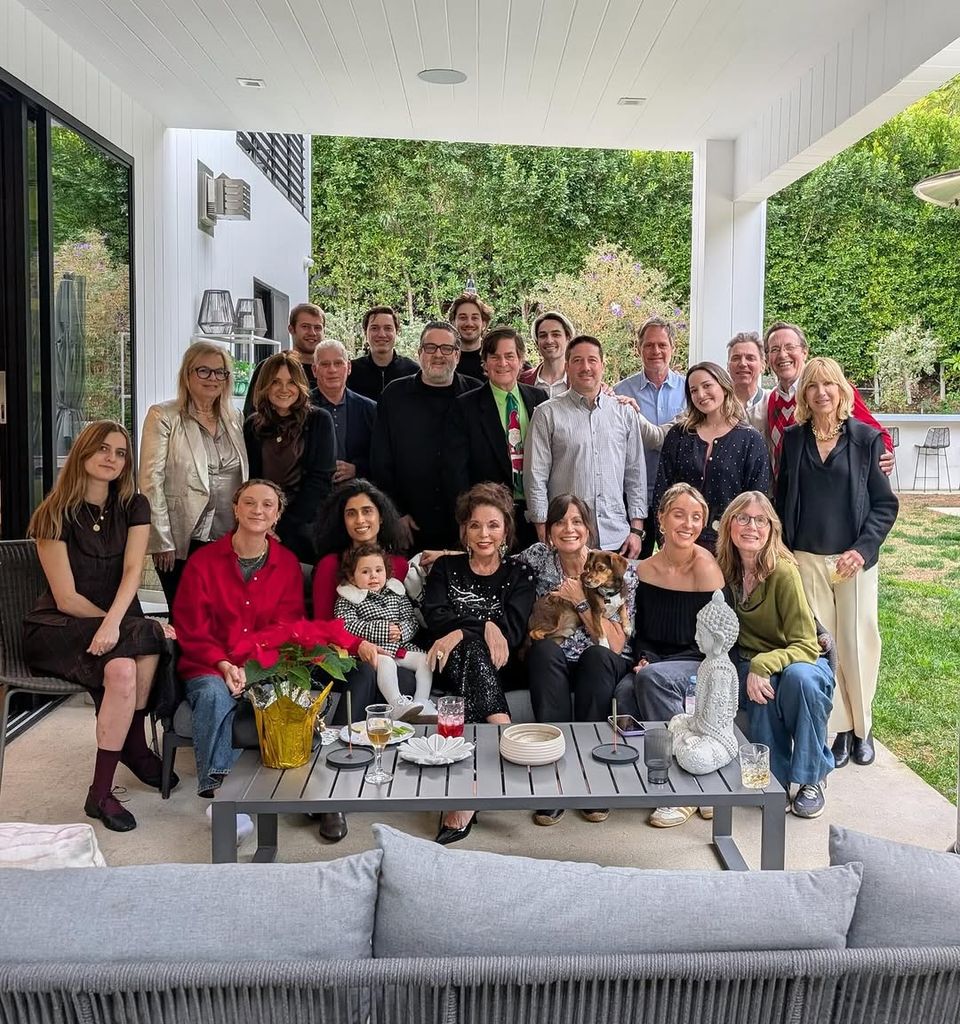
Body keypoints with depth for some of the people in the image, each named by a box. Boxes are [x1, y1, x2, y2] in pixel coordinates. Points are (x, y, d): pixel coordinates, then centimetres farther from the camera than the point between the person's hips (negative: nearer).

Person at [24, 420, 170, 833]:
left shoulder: (133, 508, 3)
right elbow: (66, 599, -10)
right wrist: (120, 626, -13)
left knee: (125, 667, -31)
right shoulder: (56, 515, -8)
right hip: (57, 629, -3)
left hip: (117, 620, 3)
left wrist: (114, 623, -29)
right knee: (124, 667, -34)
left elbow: (132, 571, -12)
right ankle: (134, 747, -10)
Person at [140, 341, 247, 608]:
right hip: (183, 542, -4)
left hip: (229, 540, 4)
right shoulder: (163, 417, -3)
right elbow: (151, 482, -8)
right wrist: (162, 541, -13)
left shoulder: (234, 418, 12)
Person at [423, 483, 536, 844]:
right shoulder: (446, 568, 19)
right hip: (451, 666, 1)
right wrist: (485, 624, -12)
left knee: (468, 650, -37)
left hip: (497, 669, 0)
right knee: (474, 650, -35)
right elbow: (434, 618, -1)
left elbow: (512, 632, -2)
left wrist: (460, 631, -15)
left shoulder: (518, 576, 16)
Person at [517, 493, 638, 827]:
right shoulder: (538, 557, -3)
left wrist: (580, 601, -18)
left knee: (597, 655, -34)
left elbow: (616, 645, -13)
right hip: (552, 665, 1)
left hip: (603, 666, -1)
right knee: (544, 650, -32)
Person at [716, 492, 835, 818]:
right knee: (764, 691, -33)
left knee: (799, 677, -36)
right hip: (752, 665, 2)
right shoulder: (725, 570, -7)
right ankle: (775, 779, -12)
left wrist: (763, 664, -37)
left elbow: (807, 646, -21)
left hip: (802, 662, -2)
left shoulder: (783, 571, -21)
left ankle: (811, 779, -16)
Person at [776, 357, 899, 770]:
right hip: (806, 560, 1)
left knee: (857, 643, 2)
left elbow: (885, 503, 1)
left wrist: (863, 549, -11)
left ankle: (862, 727, 21)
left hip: (854, 560, -1)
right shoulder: (793, 439, 5)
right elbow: (782, 501, 9)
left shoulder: (866, 438, 0)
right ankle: (839, 729, 14)